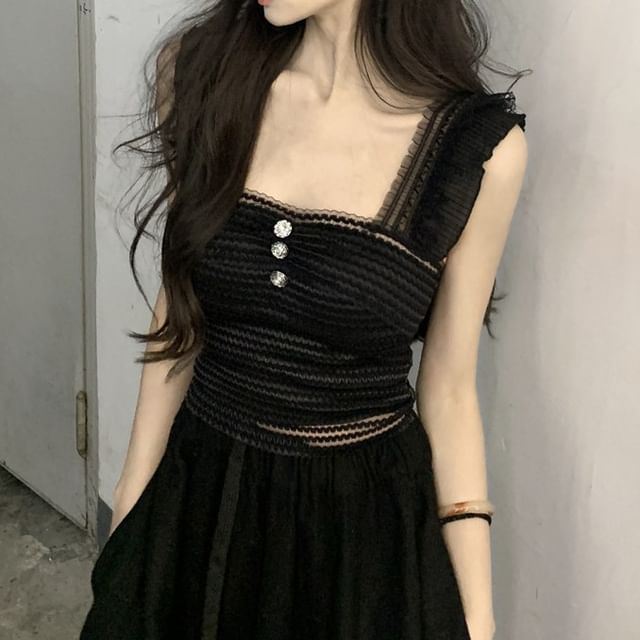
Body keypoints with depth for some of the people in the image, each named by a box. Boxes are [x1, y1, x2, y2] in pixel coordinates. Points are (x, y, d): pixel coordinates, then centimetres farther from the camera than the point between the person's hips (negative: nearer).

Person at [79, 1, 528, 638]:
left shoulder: (481, 146, -16)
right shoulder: (203, 68, -9)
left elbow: (448, 389, -6)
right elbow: (180, 312, 0)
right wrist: (131, 504, 4)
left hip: (367, 519, -2)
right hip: (199, 495, 3)